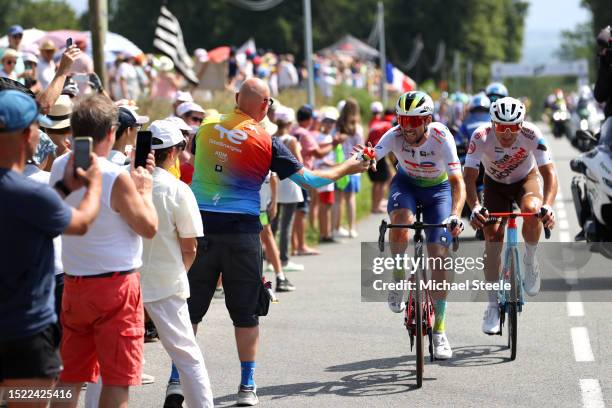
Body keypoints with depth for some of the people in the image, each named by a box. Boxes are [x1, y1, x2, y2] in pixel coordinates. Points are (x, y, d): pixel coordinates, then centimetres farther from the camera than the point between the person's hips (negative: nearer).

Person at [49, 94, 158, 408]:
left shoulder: (59, 168, 2)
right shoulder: (116, 178, -19)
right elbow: (148, 227, -12)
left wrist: (133, 178, 18)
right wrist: (144, 190, 2)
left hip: (73, 284, 6)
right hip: (116, 285, -6)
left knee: (71, 375, 12)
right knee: (118, 378, 1)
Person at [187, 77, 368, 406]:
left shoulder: (207, 127, 3)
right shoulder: (265, 141, -6)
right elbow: (308, 179, -1)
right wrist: (346, 168, 14)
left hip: (200, 225, 2)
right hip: (240, 231, -2)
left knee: (189, 308, 9)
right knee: (246, 313, 9)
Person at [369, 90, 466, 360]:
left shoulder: (441, 137, -31)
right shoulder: (395, 135, -26)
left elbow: (457, 181, -36)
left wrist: (455, 215, -52)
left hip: (438, 188, -1)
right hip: (406, 183, 1)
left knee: (439, 257, -9)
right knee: (401, 221, -35)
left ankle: (439, 331, 2)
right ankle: (398, 282, -10)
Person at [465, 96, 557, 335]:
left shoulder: (532, 134, -31)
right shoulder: (481, 137, -31)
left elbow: (549, 173, -34)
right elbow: (469, 177, -32)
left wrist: (547, 205, -51)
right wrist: (475, 208, -49)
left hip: (526, 180, -1)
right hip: (495, 185, 1)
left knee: (532, 210, -35)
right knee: (492, 238, -13)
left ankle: (530, 261, -7)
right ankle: (493, 304, 1)